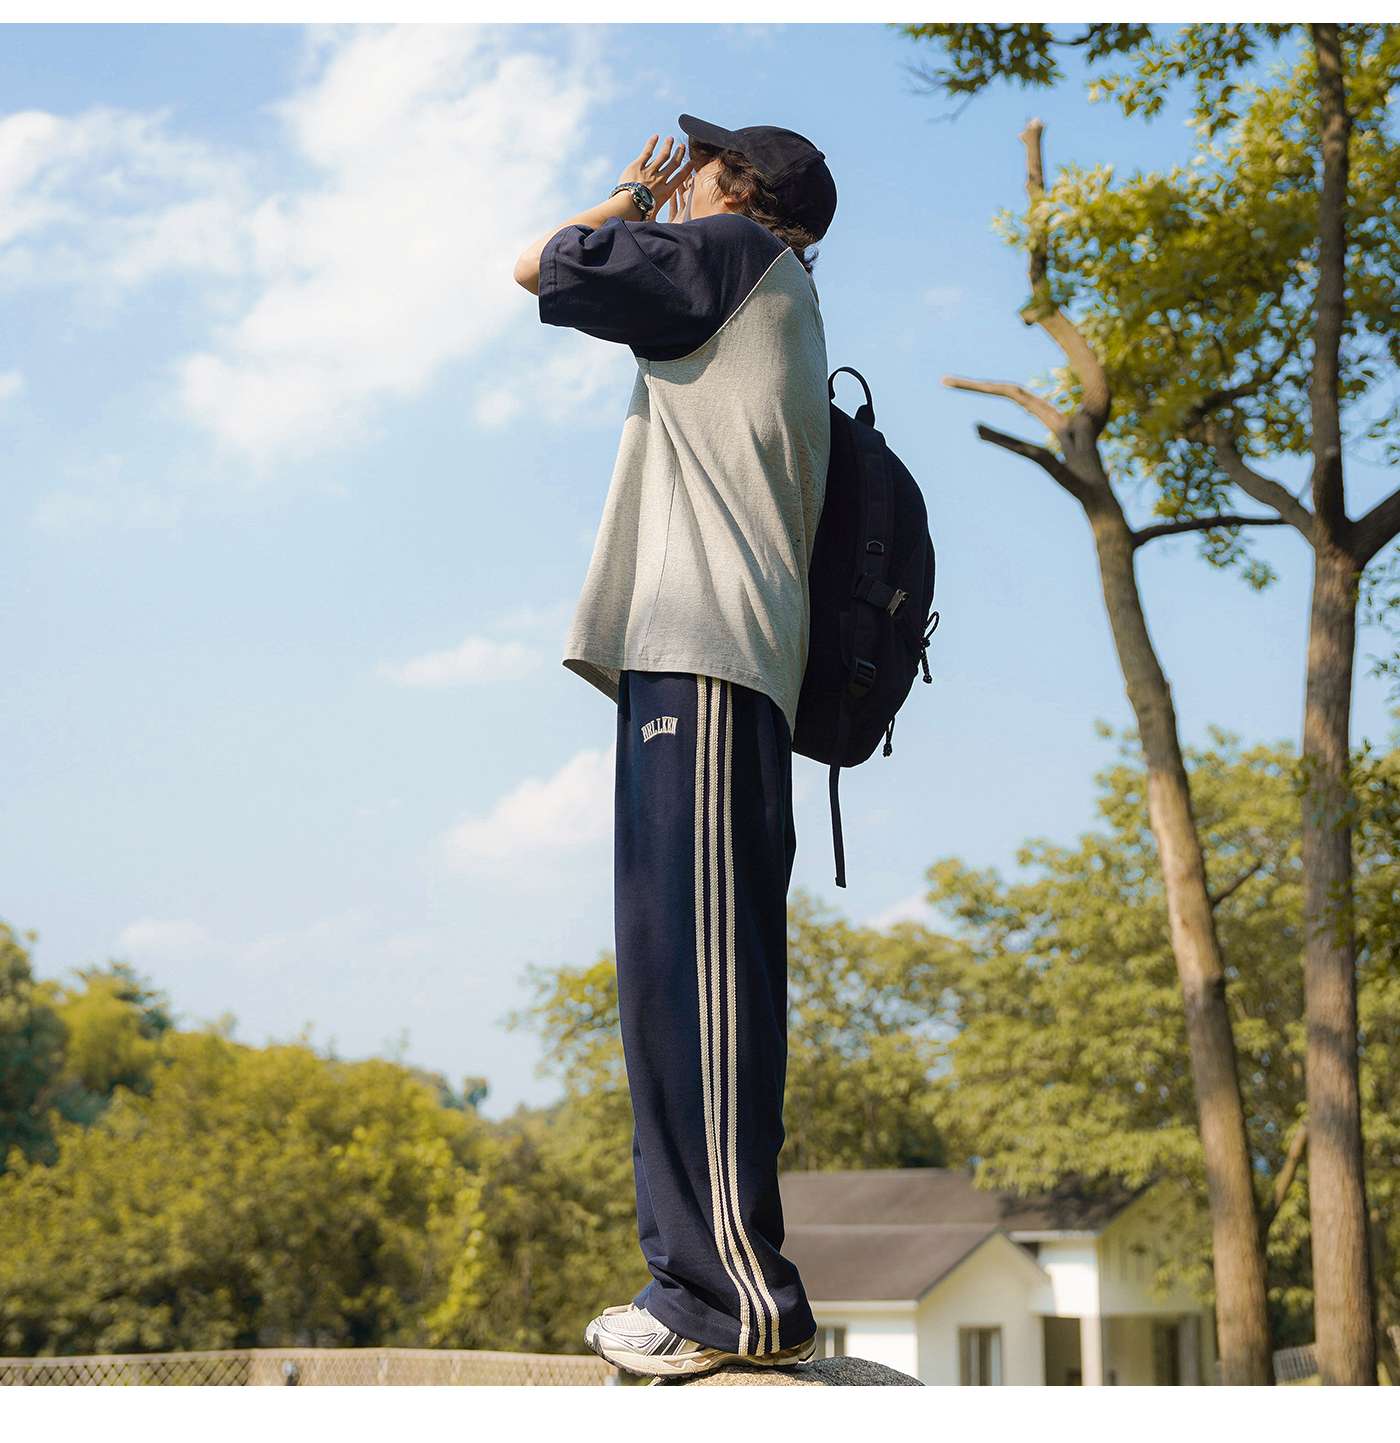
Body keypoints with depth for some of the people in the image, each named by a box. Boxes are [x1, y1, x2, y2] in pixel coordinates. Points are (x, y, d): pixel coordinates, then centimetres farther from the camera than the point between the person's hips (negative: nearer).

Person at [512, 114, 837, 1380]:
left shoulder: (733, 251, 5)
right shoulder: (781, 317, 31)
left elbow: (539, 269, 5)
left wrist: (631, 200, 19)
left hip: (705, 654, -10)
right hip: (690, 659, 10)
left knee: (696, 966, -16)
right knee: (676, 973, 6)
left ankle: (740, 1295, -20)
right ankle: (699, 1279, 5)